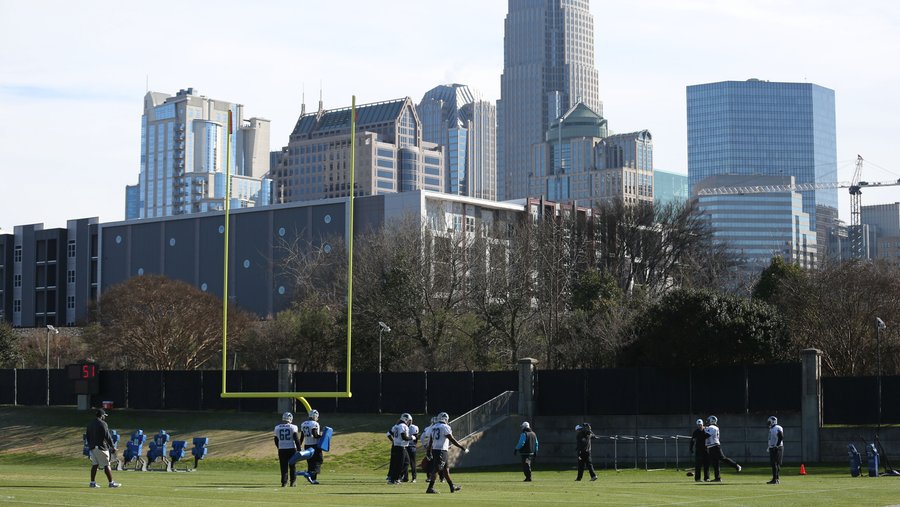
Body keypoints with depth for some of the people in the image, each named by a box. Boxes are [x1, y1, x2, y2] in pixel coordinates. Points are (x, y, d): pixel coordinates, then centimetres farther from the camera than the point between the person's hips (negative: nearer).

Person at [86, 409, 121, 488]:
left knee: (94, 465, 11)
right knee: (106, 465, -3)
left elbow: (87, 436, 18)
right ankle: (111, 483, -1)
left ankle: (92, 482, 7)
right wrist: (113, 447, -8)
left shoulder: (90, 424, 12)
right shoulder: (102, 424, -12)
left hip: (92, 447, 7)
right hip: (101, 447, -7)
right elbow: (107, 436, -14)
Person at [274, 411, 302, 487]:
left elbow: (276, 440, 10)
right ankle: (293, 482, 11)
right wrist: (299, 449, -2)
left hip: (281, 450, 2)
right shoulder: (293, 427, -8)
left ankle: (284, 482, 4)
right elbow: (296, 439, -9)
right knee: (292, 466, 10)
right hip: (292, 449, -2)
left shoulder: (277, 428, 1)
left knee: (283, 467, 7)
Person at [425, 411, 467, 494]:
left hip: (434, 450, 8)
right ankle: (430, 488, -11)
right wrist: (463, 448, -8)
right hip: (441, 450, -8)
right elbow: (452, 440, -13)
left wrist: (429, 452, 21)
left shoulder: (434, 427, 13)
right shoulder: (445, 427, -11)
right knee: (436, 469, -8)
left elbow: (431, 441, 16)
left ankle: (452, 487, 23)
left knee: (445, 469, 15)